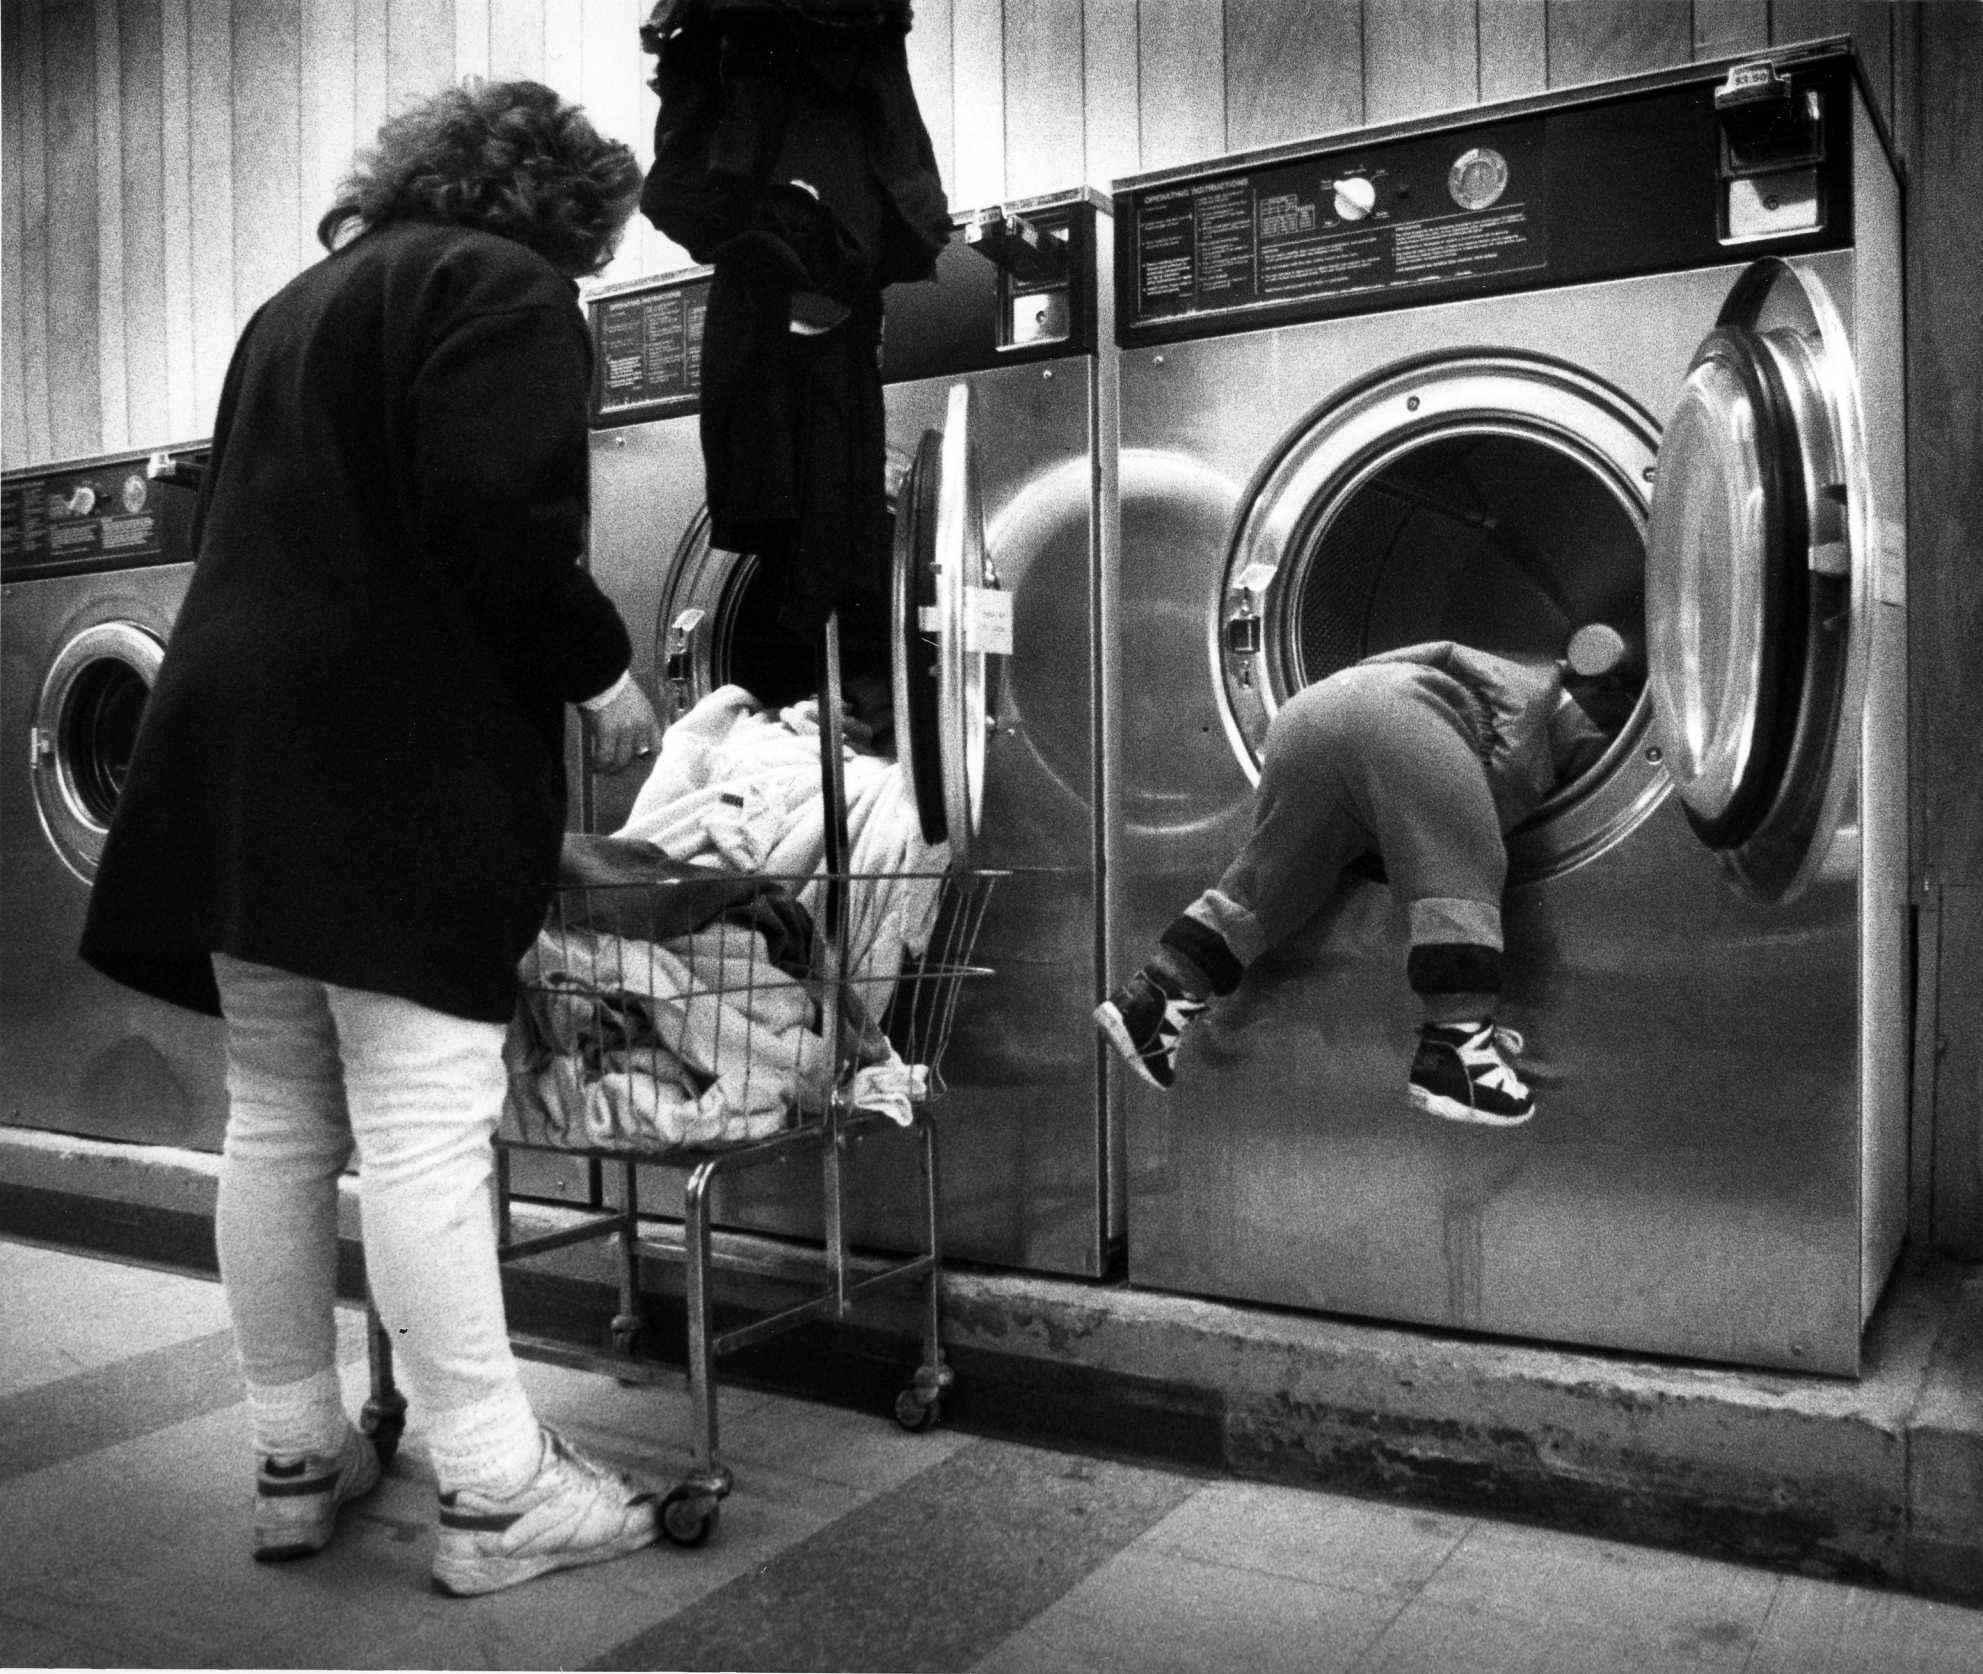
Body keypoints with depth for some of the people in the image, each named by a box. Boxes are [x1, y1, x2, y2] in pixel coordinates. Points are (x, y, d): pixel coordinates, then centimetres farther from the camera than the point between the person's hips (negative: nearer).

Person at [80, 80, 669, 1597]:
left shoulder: (299, 302, 24)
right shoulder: (502, 287, -3)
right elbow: (499, 527, -18)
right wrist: (602, 669, -5)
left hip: (238, 749, 9)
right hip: (400, 760, -8)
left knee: (279, 1123, 11)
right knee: (423, 1129, -8)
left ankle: (297, 1458, 22)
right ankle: (496, 1492, 0)